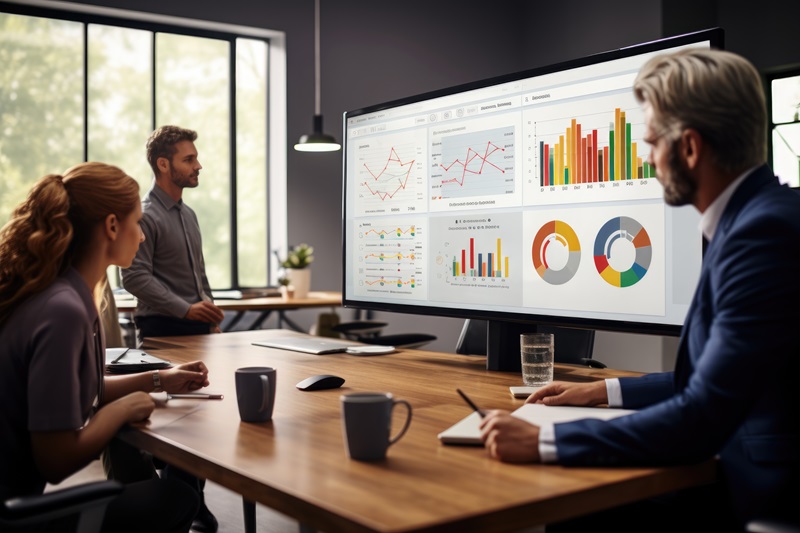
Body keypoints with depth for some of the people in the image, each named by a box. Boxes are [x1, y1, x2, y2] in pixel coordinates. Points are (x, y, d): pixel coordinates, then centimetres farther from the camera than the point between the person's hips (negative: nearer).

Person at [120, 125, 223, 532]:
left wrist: (210, 316, 16)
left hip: (195, 329, 8)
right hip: (163, 330, -8)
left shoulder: (188, 215, 17)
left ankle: (195, 499, 19)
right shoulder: (145, 215, -9)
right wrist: (185, 308, -19)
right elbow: (135, 276, -16)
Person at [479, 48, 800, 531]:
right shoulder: (757, 216, 8)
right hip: (737, 460, 8)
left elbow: (701, 421, -26)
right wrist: (606, 392, 14)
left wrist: (544, 442, -22)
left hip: (758, 493, -8)